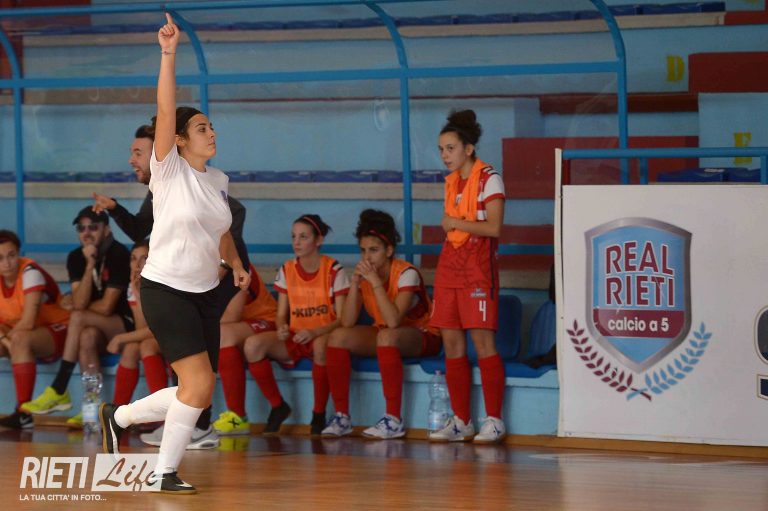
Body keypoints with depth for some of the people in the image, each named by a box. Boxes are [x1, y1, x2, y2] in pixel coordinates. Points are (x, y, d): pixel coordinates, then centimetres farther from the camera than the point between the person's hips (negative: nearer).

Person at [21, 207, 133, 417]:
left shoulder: (119, 255, -15)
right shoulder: (76, 258, 2)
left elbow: (106, 307, -17)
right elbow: (79, 302, -12)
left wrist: (75, 307, -3)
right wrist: (90, 265, -20)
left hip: (125, 324, -4)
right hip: (97, 329, 4)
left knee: (78, 318, -29)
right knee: (87, 336, -32)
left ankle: (58, 392, -28)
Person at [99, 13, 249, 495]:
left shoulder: (218, 180, 10)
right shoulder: (170, 171, -9)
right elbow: (166, 111, -23)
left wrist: (236, 265, 15)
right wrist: (169, 53, -30)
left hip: (205, 293, 7)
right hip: (166, 289, -7)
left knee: (196, 392, 7)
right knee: (199, 383, -17)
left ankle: (119, 416, 29)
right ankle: (165, 473, -3)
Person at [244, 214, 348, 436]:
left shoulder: (334, 271, -6)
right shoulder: (287, 270, 7)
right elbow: (281, 314, 10)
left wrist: (314, 332, -26)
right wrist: (281, 328, -16)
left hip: (323, 336, -4)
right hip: (294, 339, 4)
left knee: (322, 345, -43)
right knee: (252, 345, -26)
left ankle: (318, 415, -22)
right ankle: (278, 406, -6)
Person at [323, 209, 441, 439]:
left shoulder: (406, 274, -22)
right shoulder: (364, 275, -4)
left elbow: (394, 321, -36)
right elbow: (347, 323, -14)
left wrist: (375, 281, -33)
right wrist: (355, 282, -22)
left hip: (422, 336, -6)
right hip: (384, 336, 6)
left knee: (387, 336, -38)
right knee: (338, 336, -16)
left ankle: (394, 420, -35)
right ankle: (342, 417, -13)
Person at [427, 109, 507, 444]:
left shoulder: (488, 179, -7)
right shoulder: (452, 182, 16)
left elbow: (494, 228, -15)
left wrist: (456, 224, -10)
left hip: (477, 266, -8)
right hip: (449, 264, 8)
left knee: (482, 341, -10)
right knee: (451, 343, 4)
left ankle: (494, 421, -7)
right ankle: (461, 421, 10)